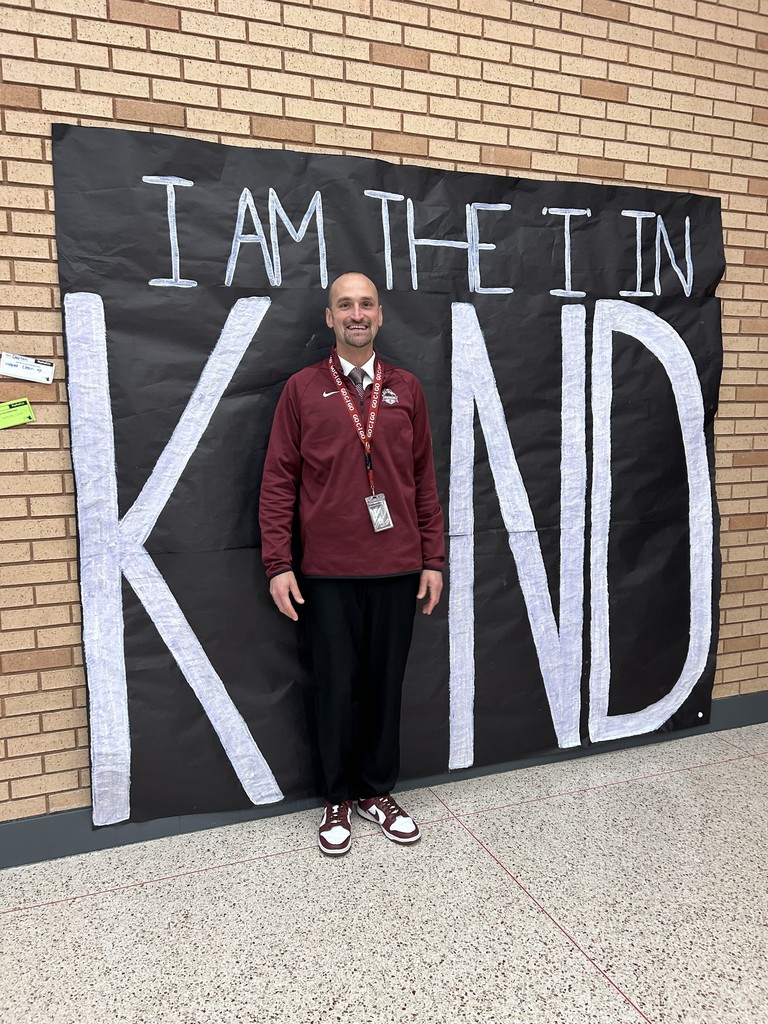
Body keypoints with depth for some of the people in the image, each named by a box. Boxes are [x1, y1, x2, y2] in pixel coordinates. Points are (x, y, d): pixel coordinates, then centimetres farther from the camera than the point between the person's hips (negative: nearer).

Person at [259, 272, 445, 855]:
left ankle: (378, 792, 31)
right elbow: (278, 481, 0)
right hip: (328, 573, -2)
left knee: (387, 684, 11)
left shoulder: (406, 389, 8)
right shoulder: (302, 390, 2)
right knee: (337, 688, 7)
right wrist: (278, 564, -6)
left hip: (398, 570, 2)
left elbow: (424, 479, 9)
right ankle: (339, 800, 27)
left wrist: (433, 559, 6)